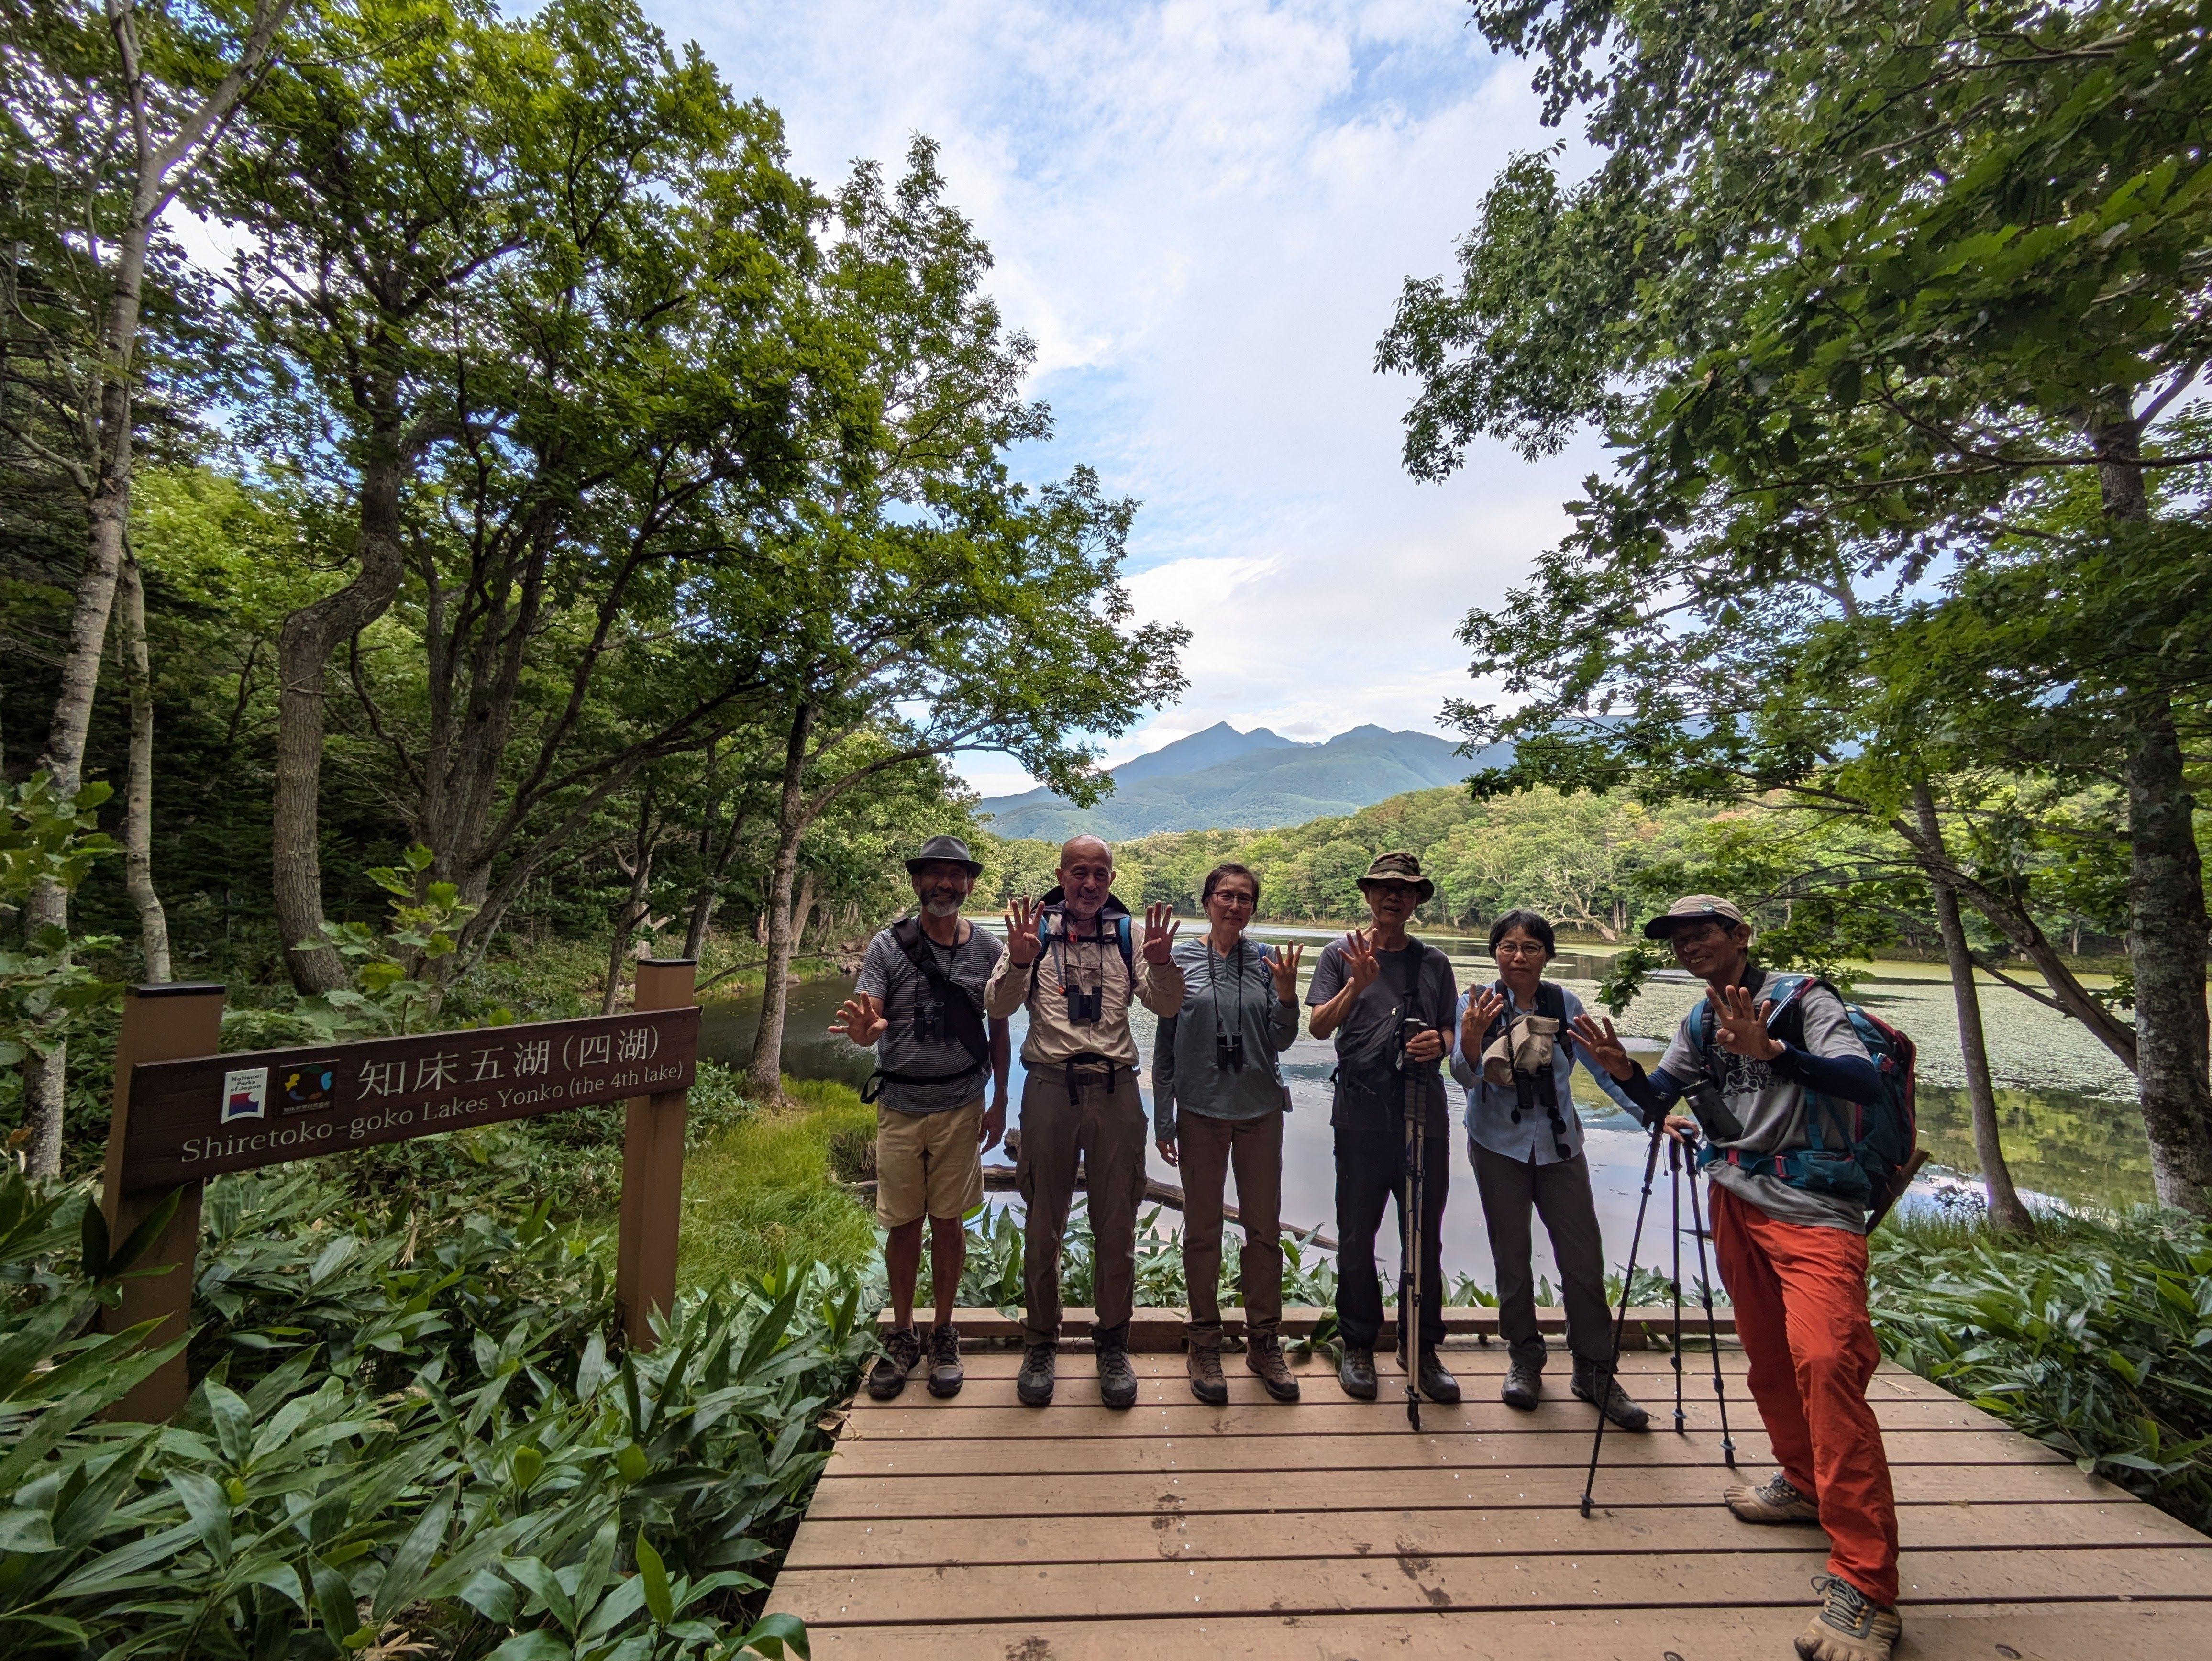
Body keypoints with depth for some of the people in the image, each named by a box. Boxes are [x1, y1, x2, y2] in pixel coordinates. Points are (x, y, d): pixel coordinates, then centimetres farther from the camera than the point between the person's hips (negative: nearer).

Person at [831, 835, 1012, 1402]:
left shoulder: (987, 950, -2)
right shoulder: (888, 946, -5)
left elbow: (999, 1033, 6)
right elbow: (867, 1023, -10)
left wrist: (1000, 1103, 4)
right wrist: (862, 1028, -35)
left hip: (961, 1108, 0)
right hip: (899, 1106, 0)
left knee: (948, 1222, 10)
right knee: (902, 1224, 10)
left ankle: (944, 1335, 30)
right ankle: (902, 1335, 30)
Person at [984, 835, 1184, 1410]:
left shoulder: (1127, 933, 5)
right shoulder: (1036, 930, 1)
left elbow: (1166, 1006, 0)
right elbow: (999, 1006, -6)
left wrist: (1160, 962, -21)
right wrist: (1019, 961, -25)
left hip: (1115, 1089, 1)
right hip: (1050, 1087, -1)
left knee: (1117, 1227, 12)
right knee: (1043, 1227, 11)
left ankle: (1113, 1345, 31)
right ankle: (1040, 1343, 31)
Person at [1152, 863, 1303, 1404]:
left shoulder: (1266, 962, 1)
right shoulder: (1180, 961, -4)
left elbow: (1281, 1042, 4)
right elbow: (1165, 1046, 1)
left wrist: (1286, 993, -14)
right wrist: (1163, 1121, 1)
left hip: (1260, 1110, 2)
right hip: (1201, 1111, -1)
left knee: (1265, 1229, 11)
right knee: (1202, 1230, 10)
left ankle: (1264, 1340, 30)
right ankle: (1205, 1343, 27)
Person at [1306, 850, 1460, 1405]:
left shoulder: (1433, 962, 10)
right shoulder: (1341, 955, 1)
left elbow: (1449, 1032, 15)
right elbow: (1319, 1026, -8)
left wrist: (1439, 1042, -8)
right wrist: (1358, 983, -22)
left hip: (1425, 1115, 3)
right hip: (1362, 1115, -2)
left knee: (1425, 1238, 11)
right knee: (1357, 1236, 8)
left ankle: (1424, 1350, 27)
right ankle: (1358, 1347, 24)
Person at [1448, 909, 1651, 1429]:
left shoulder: (1565, 1004, -2)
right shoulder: (1477, 1003, -10)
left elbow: (1604, 1068, 6)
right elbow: (1466, 1075, -19)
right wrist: (1472, 1036, -39)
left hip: (1559, 1146, 2)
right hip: (1499, 1146, -2)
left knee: (1584, 1257, 3)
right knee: (1511, 1256, 9)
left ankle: (1595, 1370, 22)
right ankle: (1524, 1358, 29)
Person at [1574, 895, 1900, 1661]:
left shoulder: (1802, 999, -7)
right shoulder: (1700, 1024, 12)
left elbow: (1865, 1083, -21)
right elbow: (1657, 1097, 7)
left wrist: (1770, 1051, -37)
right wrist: (1623, 1069, -14)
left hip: (1813, 1207, -7)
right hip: (1736, 1200, 7)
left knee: (1825, 1362, -19)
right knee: (1767, 1358, 14)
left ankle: (1864, 1585, -11)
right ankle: (1805, 1484, 35)